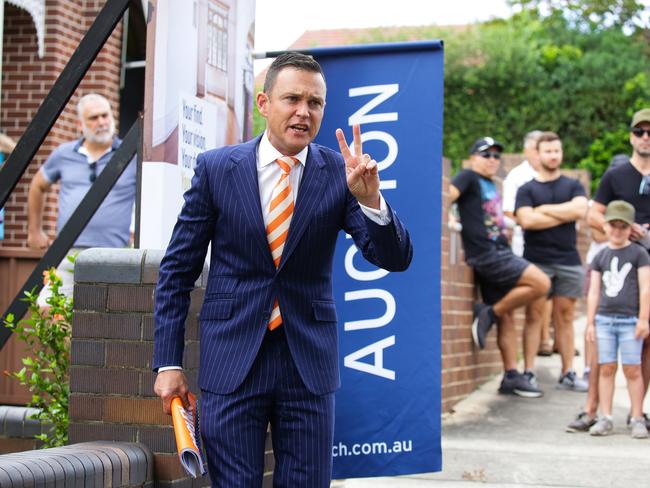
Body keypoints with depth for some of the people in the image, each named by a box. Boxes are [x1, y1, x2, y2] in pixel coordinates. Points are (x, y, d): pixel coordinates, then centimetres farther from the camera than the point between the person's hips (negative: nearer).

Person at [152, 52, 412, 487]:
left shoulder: (340, 173, -1)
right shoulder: (216, 168, -2)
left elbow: (395, 258, -7)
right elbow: (177, 271, 2)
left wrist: (370, 200, -25)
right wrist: (167, 362, -1)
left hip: (309, 360, 1)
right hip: (231, 361, -1)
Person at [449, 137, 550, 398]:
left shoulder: (492, 187, 22)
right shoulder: (469, 177, -2)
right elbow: (448, 195, -16)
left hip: (499, 253, 8)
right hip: (486, 255, -8)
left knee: (506, 317, 8)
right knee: (541, 283, -18)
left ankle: (512, 376, 11)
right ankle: (488, 314, -7)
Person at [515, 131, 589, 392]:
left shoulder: (573, 185, 14)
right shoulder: (526, 189, 8)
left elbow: (580, 209, -6)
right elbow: (526, 220, -10)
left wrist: (545, 209, -4)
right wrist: (564, 215, -4)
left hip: (568, 261, 2)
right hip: (536, 260, -2)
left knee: (565, 316, 4)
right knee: (535, 314, -6)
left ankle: (568, 373, 8)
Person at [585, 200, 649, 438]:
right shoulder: (600, 257, 10)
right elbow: (594, 291, 11)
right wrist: (590, 322, 8)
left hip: (630, 320, -3)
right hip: (604, 319, 3)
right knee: (606, 368, 3)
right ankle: (605, 418, 7)